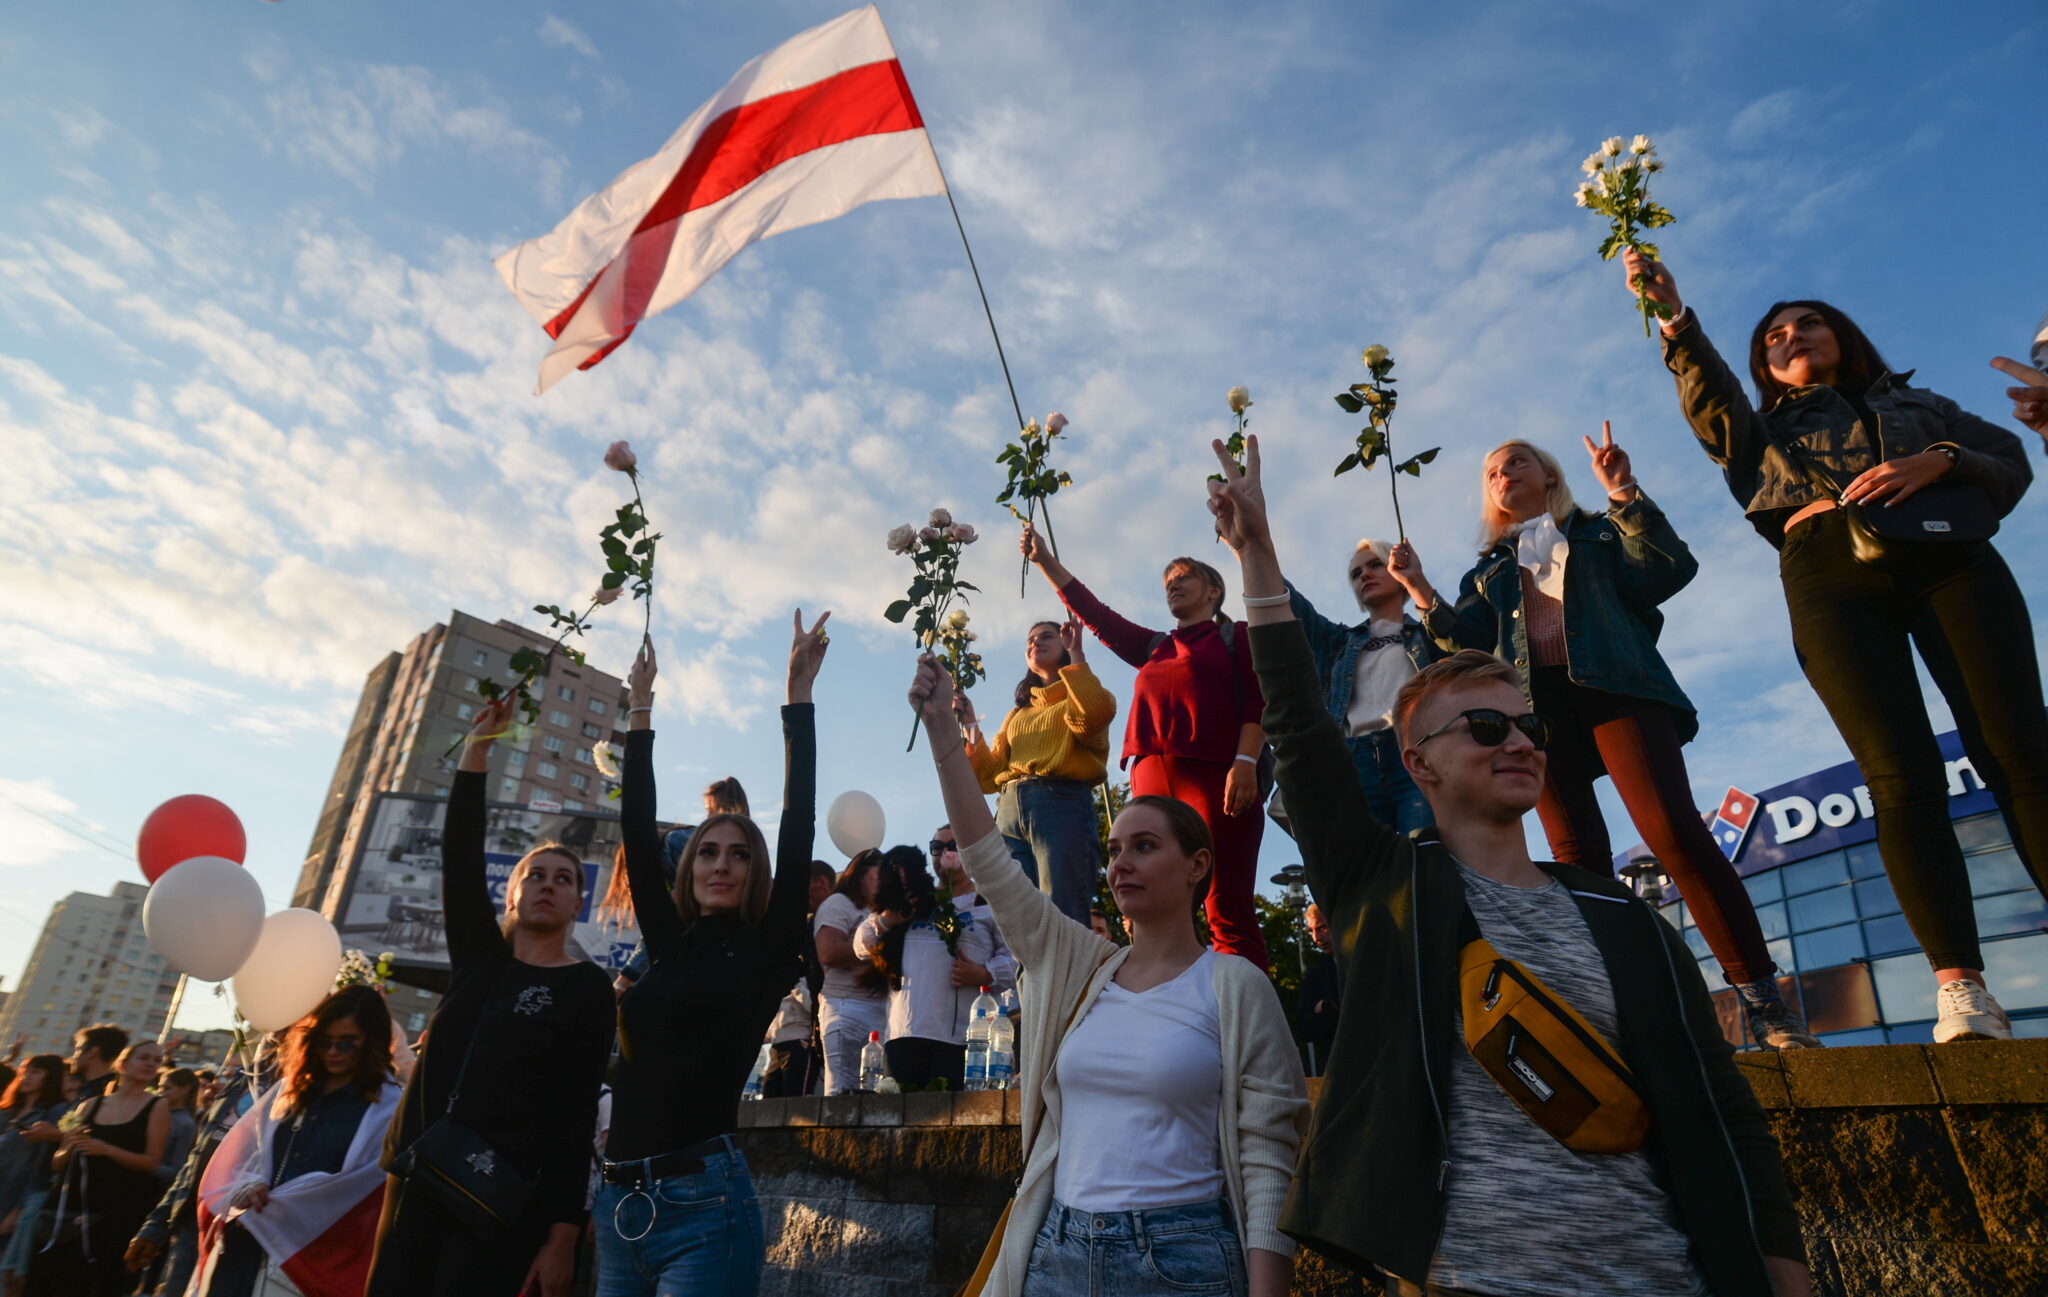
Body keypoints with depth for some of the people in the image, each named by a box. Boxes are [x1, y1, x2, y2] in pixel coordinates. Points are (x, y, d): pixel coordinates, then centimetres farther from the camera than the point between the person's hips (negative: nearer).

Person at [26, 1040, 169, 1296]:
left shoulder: (157, 1107, 3)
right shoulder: (90, 1104, 14)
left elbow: (152, 1161, -5)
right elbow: (57, 1165, 16)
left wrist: (107, 1150, -15)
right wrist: (70, 1147, -5)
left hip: (111, 1215, -4)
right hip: (65, 1207, 4)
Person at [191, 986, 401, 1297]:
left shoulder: (388, 1108, -8)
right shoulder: (291, 1088, 13)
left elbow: (357, 1188, -12)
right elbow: (240, 1151, 15)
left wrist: (273, 1202, -10)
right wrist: (248, 1187, -6)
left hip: (308, 1255, -5)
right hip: (242, 1242, 5)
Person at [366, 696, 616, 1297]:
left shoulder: (589, 988, -2)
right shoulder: (479, 958, 9)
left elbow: (577, 1116, -7)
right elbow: (460, 855, 2)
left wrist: (561, 1237, -12)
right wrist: (477, 746, -1)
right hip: (416, 1187, 5)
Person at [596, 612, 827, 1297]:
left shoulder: (768, 951, -1)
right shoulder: (670, 945, 11)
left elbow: (797, 828, -9)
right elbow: (637, 828, 13)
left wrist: (798, 695, -10)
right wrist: (640, 707, 15)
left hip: (703, 1198, -5)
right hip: (619, 1202, 6)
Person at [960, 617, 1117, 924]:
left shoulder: (1081, 697, 16)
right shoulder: (1018, 712, 31)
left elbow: (1095, 716, -12)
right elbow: (991, 775, 20)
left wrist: (1076, 653, -4)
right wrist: (970, 724, 11)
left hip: (1062, 805, -5)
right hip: (1010, 810, 5)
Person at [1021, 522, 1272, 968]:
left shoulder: (1235, 636, 14)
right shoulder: (1154, 646, 28)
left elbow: (1258, 701, 0)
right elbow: (1094, 613, 25)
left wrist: (1246, 761, -15)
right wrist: (1044, 560, 21)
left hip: (1215, 776, -5)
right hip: (1153, 779, 5)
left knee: (1228, 911, -11)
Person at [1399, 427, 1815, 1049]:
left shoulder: (1600, 533, 23)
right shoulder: (1489, 569, 28)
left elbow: (1668, 570, 4)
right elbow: (1468, 638, 14)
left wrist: (1623, 493, -4)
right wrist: (1422, 591, 0)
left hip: (1613, 684, -2)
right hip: (1532, 702, 2)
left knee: (1674, 829, -18)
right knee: (1577, 854, -7)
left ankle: (1762, 1002, -14)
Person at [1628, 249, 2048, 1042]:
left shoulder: (1917, 404, 33)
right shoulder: (1763, 431, 30)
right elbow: (1708, 396, 8)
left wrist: (1940, 462, -3)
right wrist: (1671, 316, -8)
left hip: (1944, 553, 2)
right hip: (1829, 571, -1)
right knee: (1903, 778, -16)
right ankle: (1959, 985, -19)